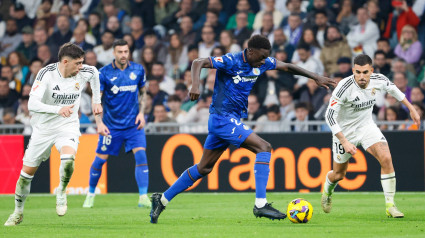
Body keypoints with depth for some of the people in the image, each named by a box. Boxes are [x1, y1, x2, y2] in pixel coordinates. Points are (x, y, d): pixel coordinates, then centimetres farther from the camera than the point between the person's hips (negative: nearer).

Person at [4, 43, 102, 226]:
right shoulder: (46, 74, -22)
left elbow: (95, 74, 16)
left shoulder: (84, 72, -12)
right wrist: (58, 109, -45)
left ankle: (61, 191, 1)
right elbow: (32, 104, -32)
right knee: (27, 171, 5)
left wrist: (96, 101, 19)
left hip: (68, 126, 1)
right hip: (43, 128, -1)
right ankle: (18, 212, 28)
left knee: (68, 159, -30)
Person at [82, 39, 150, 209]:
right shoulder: (104, 73, -7)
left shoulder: (138, 70, 1)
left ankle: (143, 197, -17)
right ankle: (91, 194, 23)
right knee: (100, 160, 1)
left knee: (141, 156, -16)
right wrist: (99, 122, -17)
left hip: (133, 124, 1)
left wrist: (141, 112, 1)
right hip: (111, 124, -1)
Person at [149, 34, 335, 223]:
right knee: (264, 147, -17)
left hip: (232, 121, 9)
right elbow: (198, 63, -22)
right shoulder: (231, 61, -17)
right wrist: (195, 85, -39)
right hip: (223, 118, -9)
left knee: (204, 168, 14)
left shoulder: (261, 63, 6)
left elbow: (287, 66, 17)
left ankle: (162, 199, 20)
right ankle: (260, 204, -20)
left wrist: (316, 77, 14)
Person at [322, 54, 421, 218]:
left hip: (366, 125, 3)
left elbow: (393, 89, 9)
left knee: (386, 158, -21)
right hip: (345, 130, -3)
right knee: (339, 175, 11)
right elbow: (330, 116, -29)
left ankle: (390, 206, -12)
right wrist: (344, 141, -35)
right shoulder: (344, 87, -31)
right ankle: (327, 190, 49)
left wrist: (411, 108, 15)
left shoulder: (379, 80, -16)